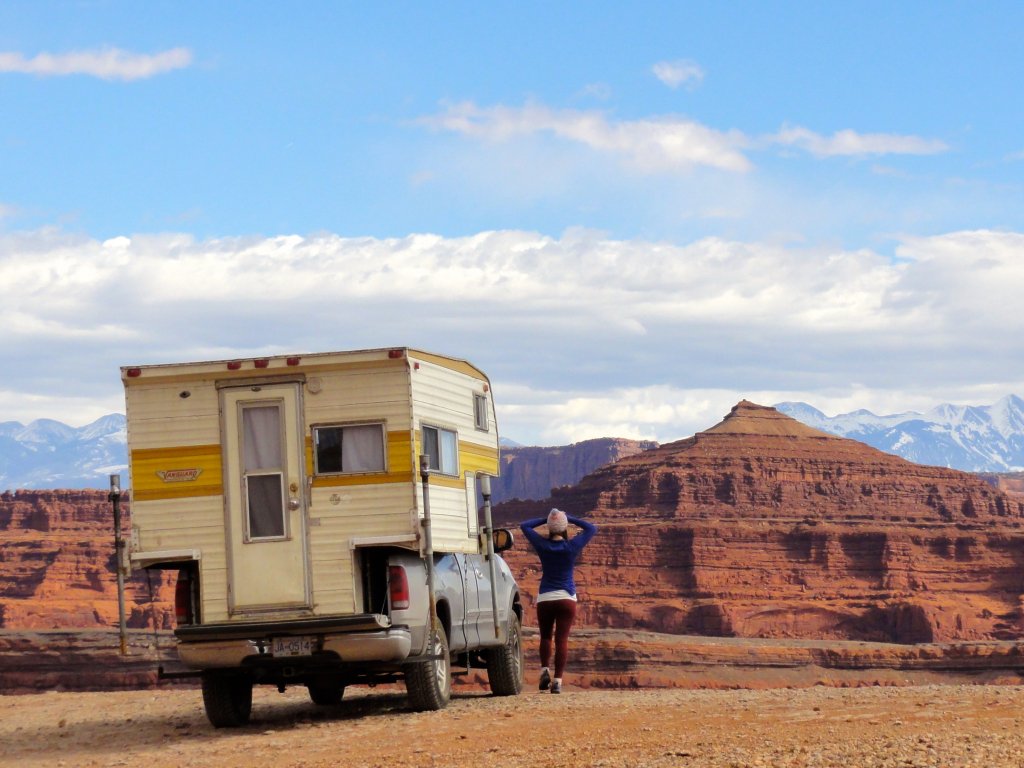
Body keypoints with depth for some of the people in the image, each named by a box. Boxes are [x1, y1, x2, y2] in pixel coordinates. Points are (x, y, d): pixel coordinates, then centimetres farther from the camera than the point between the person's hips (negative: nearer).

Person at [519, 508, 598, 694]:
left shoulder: (543, 545, -4)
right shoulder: (572, 546, -6)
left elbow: (525, 525, 10)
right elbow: (592, 528, 8)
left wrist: (545, 519, 10)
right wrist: (570, 519, 7)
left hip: (545, 599, 1)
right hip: (567, 598, -1)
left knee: (545, 637, 17)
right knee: (562, 639, -4)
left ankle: (545, 670, -4)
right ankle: (557, 680, -12)